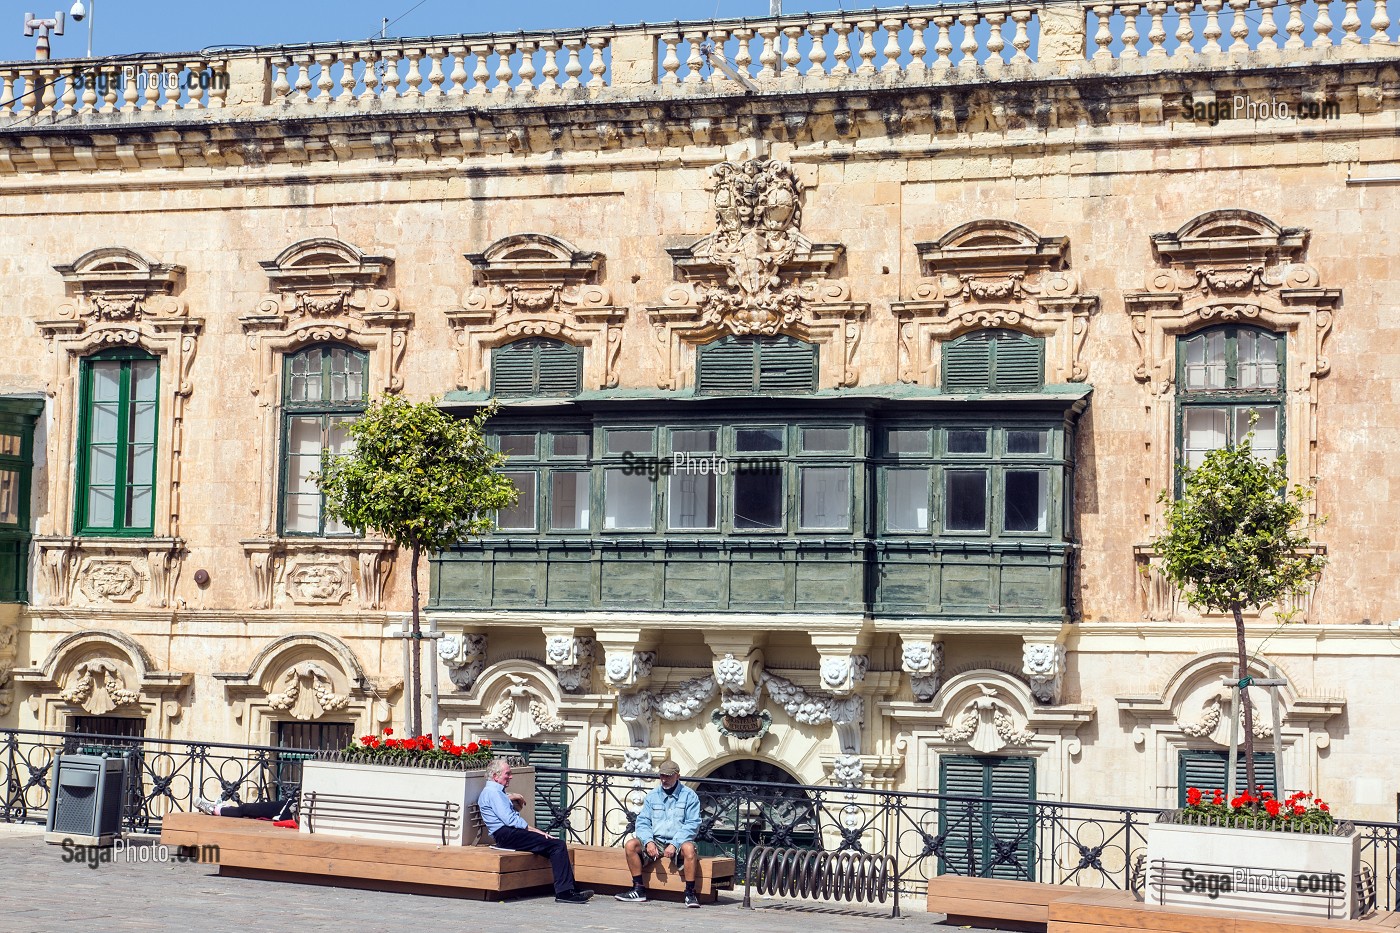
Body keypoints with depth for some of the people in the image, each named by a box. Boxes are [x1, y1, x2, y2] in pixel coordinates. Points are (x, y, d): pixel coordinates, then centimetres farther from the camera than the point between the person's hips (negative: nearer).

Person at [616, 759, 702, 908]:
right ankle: (638, 890, -16)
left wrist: (674, 844, -19)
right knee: (631, 845, -21)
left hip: (679, 842, -4)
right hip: (656, 841, 4)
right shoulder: (653, 795, 12)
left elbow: (692, 825, -8)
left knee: (689, 848, -37)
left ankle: (690, 893, -30)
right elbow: (642, 821, 6)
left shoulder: (689, 796, 0)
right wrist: (648, 842, -13)